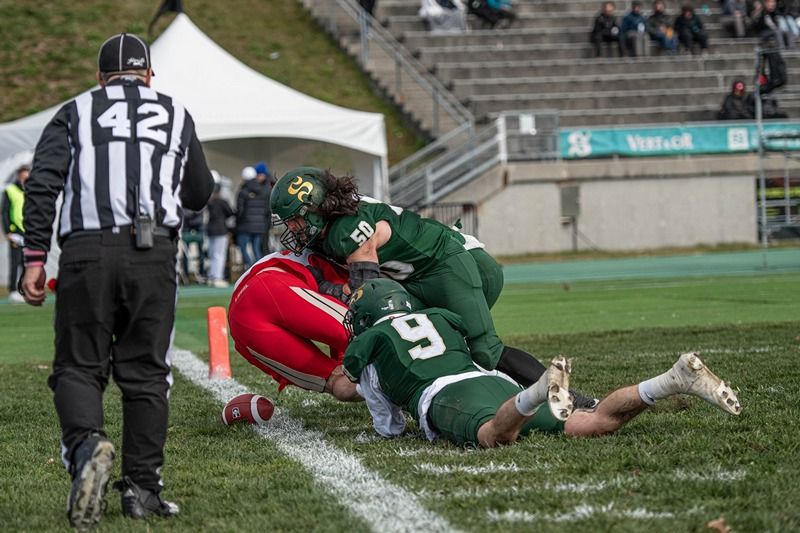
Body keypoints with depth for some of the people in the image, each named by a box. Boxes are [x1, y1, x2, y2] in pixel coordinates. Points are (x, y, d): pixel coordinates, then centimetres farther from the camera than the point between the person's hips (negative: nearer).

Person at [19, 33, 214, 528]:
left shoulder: (75, 113, 15)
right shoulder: (175, 115, 20)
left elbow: (42, 185, 2)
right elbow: (200, 194, 26)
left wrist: (35, 259, 2)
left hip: (86, 251, -1)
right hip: (153, 252, 1)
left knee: (79, 365, 6)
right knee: (145, 371, 8)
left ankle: (87, 443, -23)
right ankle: (143, 488, 6)